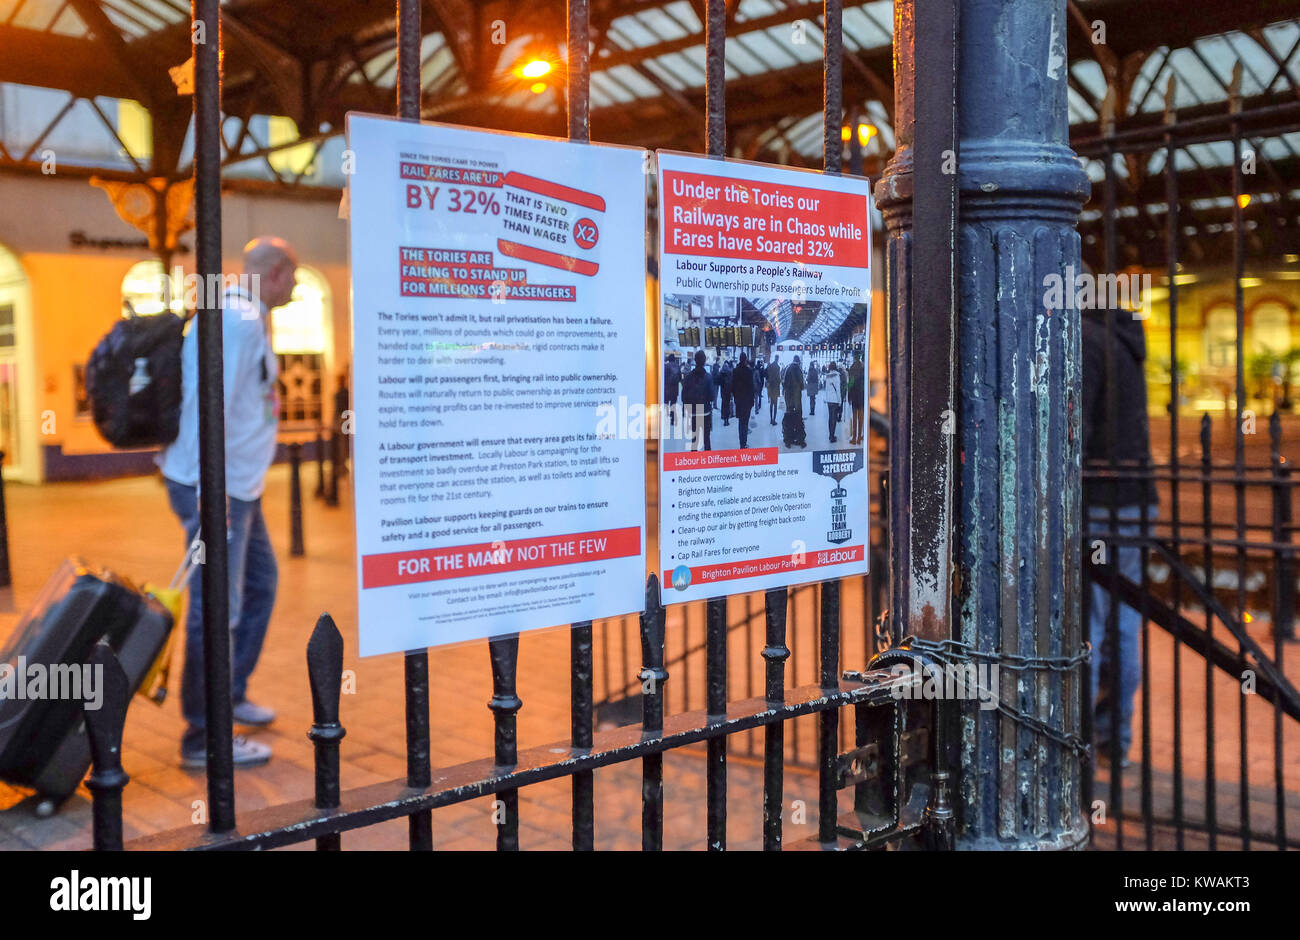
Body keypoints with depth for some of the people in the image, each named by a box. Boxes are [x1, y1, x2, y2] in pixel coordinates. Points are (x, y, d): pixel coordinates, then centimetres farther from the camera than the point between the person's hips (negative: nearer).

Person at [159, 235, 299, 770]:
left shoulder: (247, 319, 15)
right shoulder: (237, 321, -17)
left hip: (238, 486, 11)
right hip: (216, 488, -11)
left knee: (260, 583, 21)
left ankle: (230, 695, 34)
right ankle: (204, 739, 2)